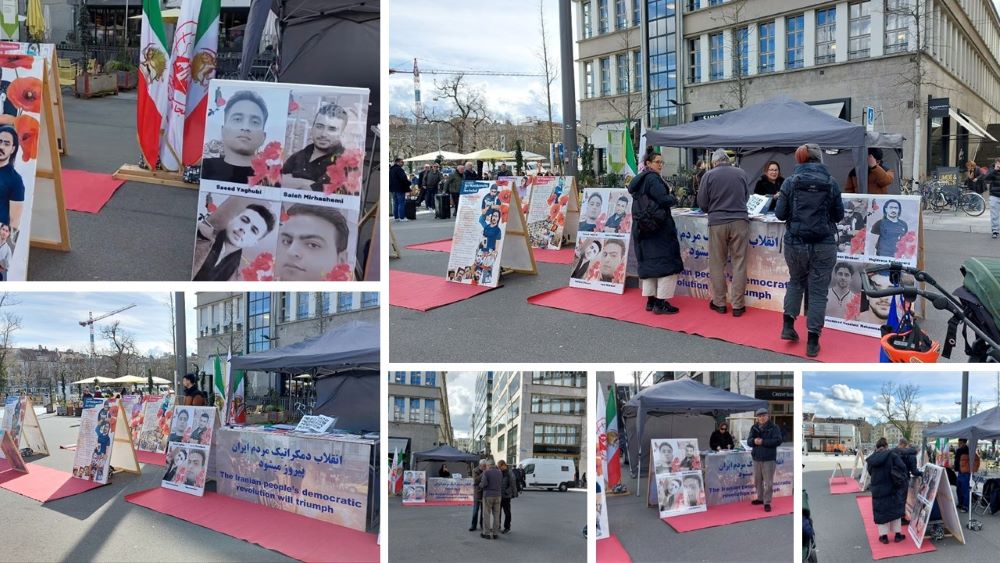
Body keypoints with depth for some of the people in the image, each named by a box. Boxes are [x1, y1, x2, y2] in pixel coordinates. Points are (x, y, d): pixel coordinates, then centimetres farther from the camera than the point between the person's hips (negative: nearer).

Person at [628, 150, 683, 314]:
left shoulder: (639, 180, 13)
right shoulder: (653, 178, -15)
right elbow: (663, 200, -23)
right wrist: (673, 198, -2)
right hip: (659, 227, -9)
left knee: (649, 263, 13)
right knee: (666, 263, -4)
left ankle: (650, 300, 16)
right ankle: (661, 303, -5)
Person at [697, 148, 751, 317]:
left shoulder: (709, 175, -2)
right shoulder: (742, 174, 4)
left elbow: (702, 203, 2)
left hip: (717, 222, -1)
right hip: (740, 221, 1)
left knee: (717, 264, 10)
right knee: (739, 263, 5)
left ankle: (719, 303, 15)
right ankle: (738, 305, 7)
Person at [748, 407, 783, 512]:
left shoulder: (774, 427, -5)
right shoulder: (754, 428, 8)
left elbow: (778, 441, -15)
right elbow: (748, 441, 3)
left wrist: (763, 442, -21)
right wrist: (754, 441, -21)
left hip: (769, 459, -5)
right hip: (756, 458, 5)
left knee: (768, 482, -3)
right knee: (757, 481, 14)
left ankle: (767, 502, 4)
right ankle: (760, 498, 30)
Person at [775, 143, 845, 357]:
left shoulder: (790, 182, -3)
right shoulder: (831, 183, -2)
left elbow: (780, 214, -2)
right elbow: (839, 215, 4)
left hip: (795, 243, 1)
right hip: (823, 245, -1)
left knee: (796, 282, 24)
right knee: (818, 291, 5)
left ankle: (788, 325, 15)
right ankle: (812, 342, 6)